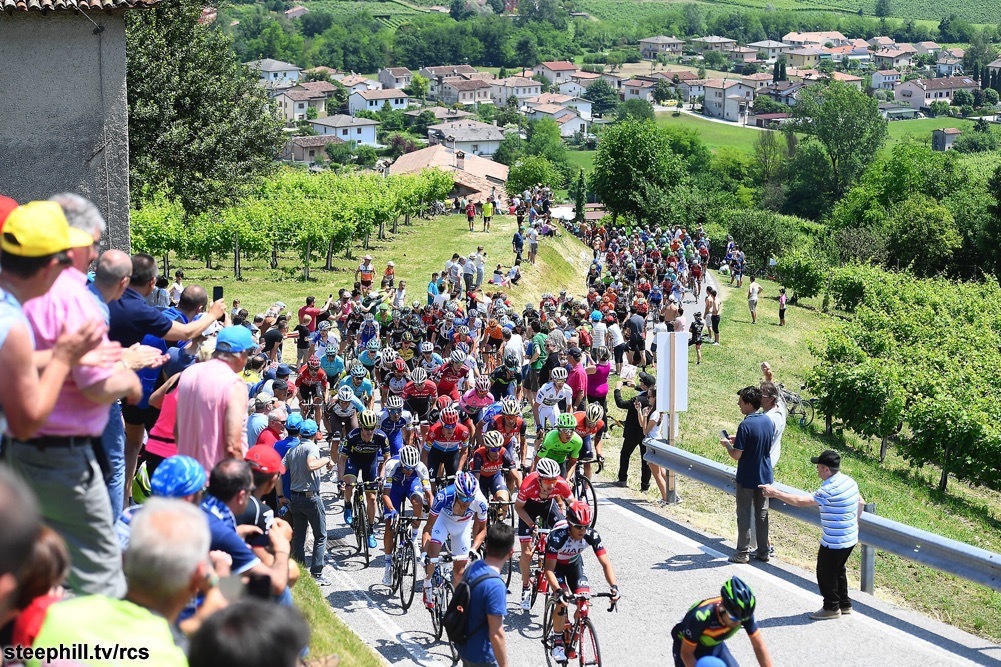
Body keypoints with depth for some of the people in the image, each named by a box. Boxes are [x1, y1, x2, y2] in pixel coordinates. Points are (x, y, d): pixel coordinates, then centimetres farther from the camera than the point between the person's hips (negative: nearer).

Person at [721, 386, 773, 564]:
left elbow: (736, 455, -22)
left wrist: (727, 444, -1)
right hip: (764, 476, 7)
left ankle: (742, 553, 11)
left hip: (747, 479, -7)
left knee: (744, 515, 5)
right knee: (762, 514, 15)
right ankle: (763, 551, 20)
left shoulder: (746, 425, -23)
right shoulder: (767, 420, 1)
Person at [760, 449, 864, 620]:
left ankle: (831, 608, 20)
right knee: (838, 570, 24)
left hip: (834, 542, -9)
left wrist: (775, 493, -20)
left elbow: (800, 501, -27)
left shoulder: (829, 491, -28)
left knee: (826, 573, 8)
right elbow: (861, 502, 16)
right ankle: (844, 605, 34)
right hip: (850, 538, 9)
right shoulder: (849, 481, 1)